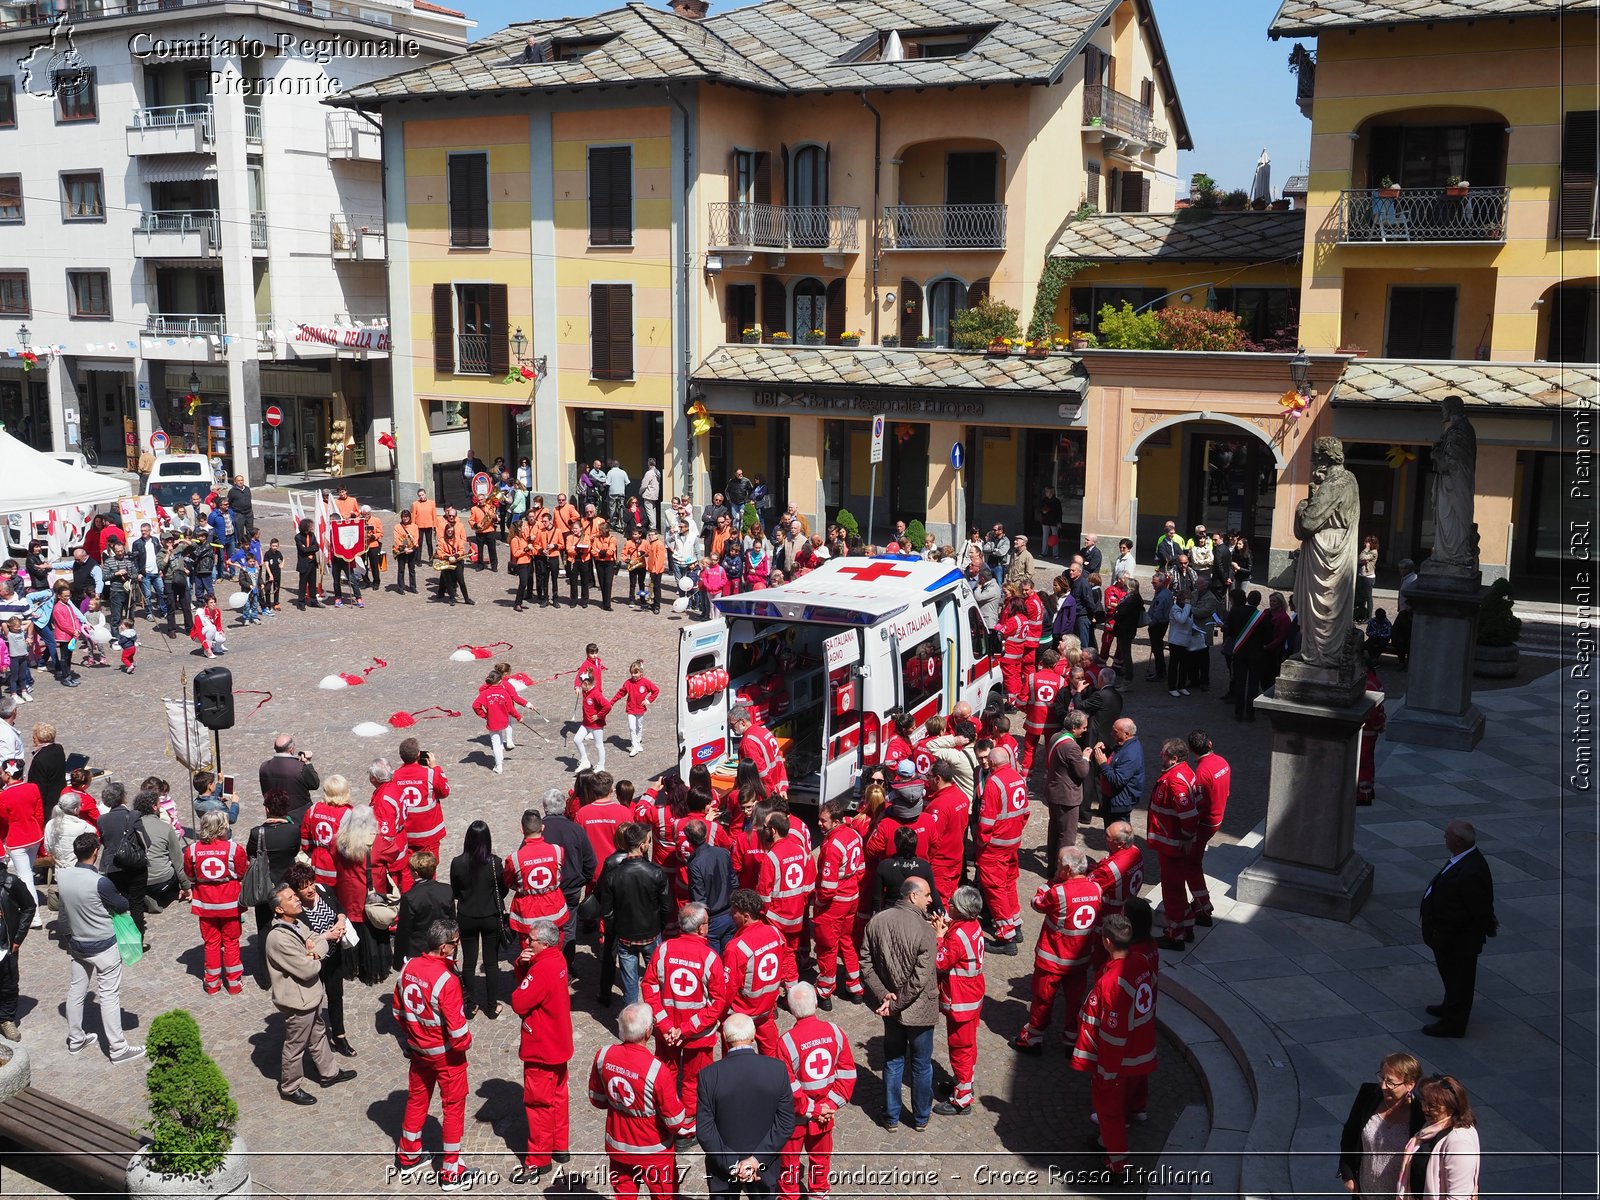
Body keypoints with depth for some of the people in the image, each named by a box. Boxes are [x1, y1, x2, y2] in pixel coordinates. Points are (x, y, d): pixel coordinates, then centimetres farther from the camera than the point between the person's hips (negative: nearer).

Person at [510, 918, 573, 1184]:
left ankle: (537, 1161, 10)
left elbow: (518, 1003, -26)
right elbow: (527, 980, 7)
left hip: (541, 1049, -10)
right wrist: (522, 964, -13)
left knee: (539, 1103, 1)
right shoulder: (558, 960, 1)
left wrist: (520, 990, -6)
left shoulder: (542, 970, -28)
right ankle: (560, 1147, 32)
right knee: (557, 1095, 20)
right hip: (558, 1044, 10)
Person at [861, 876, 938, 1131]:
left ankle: (891, 1116, 32)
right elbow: (920, 979, -24)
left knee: (893, 1062, 21)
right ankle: (921, 1117, 33)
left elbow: (866, 964, -6)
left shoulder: (876, 922, -8)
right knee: (921, 1065, 17)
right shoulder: (924, 931, -24)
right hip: (919, 1010, -4)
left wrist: (883, 995, -9)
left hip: (890, 1007, 4)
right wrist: (895, 1004, -15)